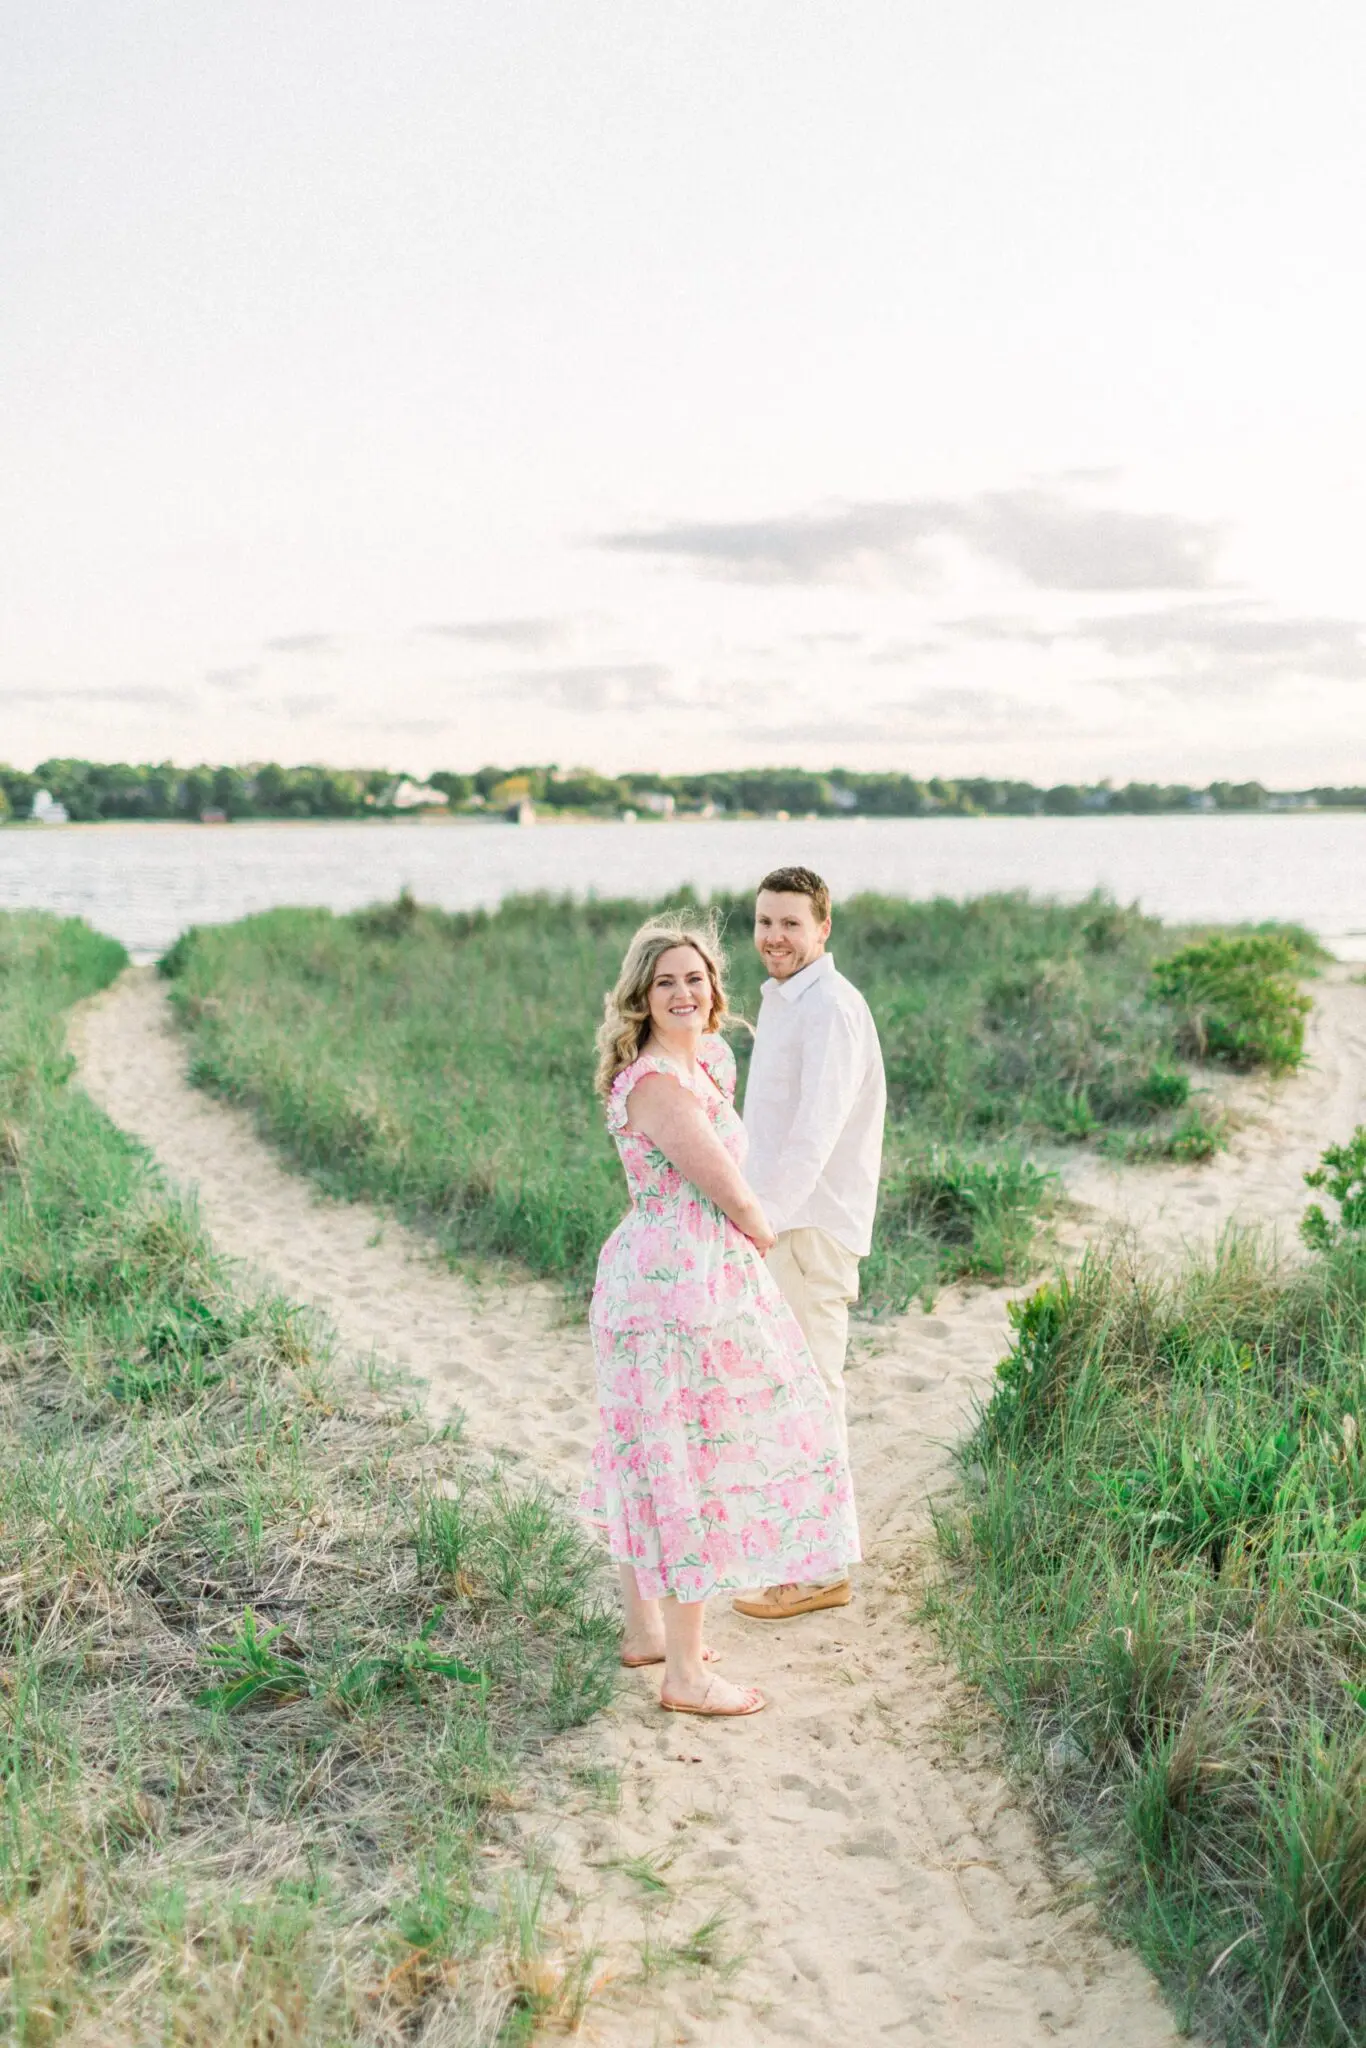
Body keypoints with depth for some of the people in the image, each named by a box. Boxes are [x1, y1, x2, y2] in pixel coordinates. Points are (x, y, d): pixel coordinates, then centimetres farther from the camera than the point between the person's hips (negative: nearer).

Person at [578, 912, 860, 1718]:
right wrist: (761, 1233, 3)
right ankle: (686, 1674, 11)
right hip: (685, 1289, -10)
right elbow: (735, 1198, -17)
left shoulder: (703, 1059, 11)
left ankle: (646, 1629, 35)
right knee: (696, 1466, -1)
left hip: (650, 1279, 10)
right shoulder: (658, 1084, -21)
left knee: (656, 1457, 19)